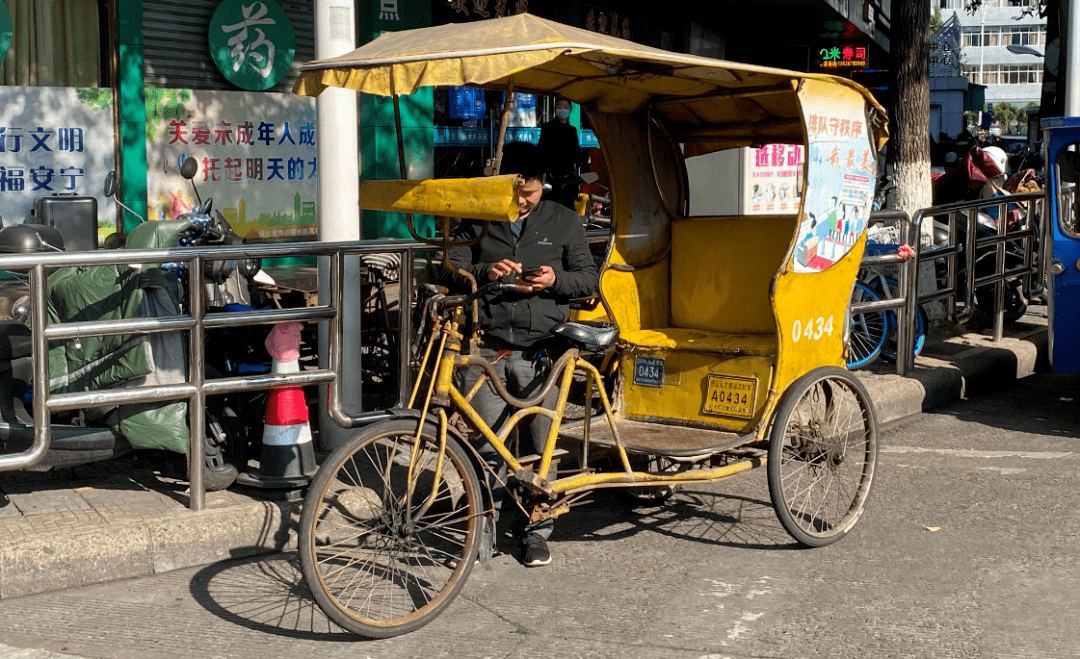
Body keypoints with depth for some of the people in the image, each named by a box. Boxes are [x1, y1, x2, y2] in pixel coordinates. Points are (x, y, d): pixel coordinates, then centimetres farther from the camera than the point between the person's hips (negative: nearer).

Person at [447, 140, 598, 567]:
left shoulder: (564, 222, 10)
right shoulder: (478, 222, 10)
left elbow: (588, 278, 10)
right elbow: (453, 270, 7)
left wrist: (555, 280, -10)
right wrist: (485, 272, -13)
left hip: (539, 351, 0)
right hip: (487, 350, 0)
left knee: (540, 447, 4)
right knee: (487, 444, 0)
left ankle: (538, 530, 16)